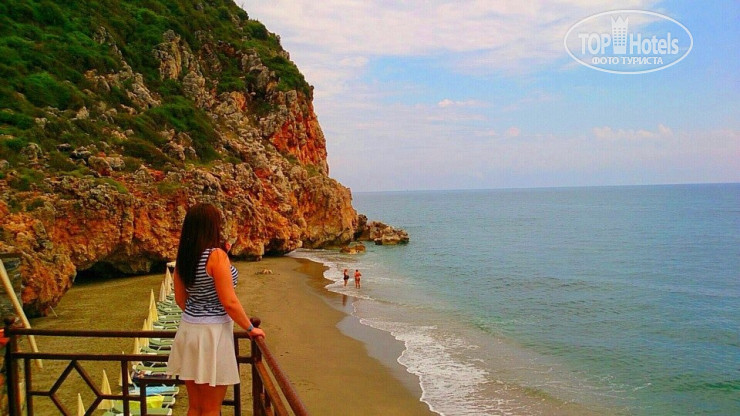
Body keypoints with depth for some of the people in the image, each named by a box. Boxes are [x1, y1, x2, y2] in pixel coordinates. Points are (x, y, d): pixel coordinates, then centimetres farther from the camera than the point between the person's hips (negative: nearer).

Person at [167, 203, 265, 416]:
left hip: (188, 330, 7)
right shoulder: (216, 255, -18)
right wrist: (251, 329, -6)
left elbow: (180, 299, 12)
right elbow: (229, 302, -19)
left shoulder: (183, 256, 3)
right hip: (212, 334, -7)